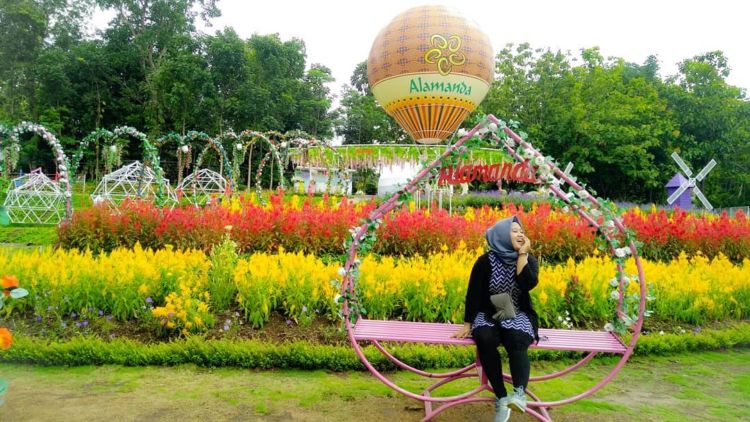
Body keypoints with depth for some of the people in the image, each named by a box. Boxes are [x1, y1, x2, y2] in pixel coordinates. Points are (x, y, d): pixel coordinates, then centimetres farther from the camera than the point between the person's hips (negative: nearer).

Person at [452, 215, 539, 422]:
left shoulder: (529, 260, 0)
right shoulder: (485, 261, -7)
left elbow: (528, 284, -20)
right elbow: (473, 293, -5)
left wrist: (522, 253, -16)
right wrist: (467, 324, -8)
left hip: (518, 316, 1)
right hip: (488, 315, -1)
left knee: (517, 340, -34)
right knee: (485, 339, -33)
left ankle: (520, 393, -48)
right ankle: (501, 399, -27)